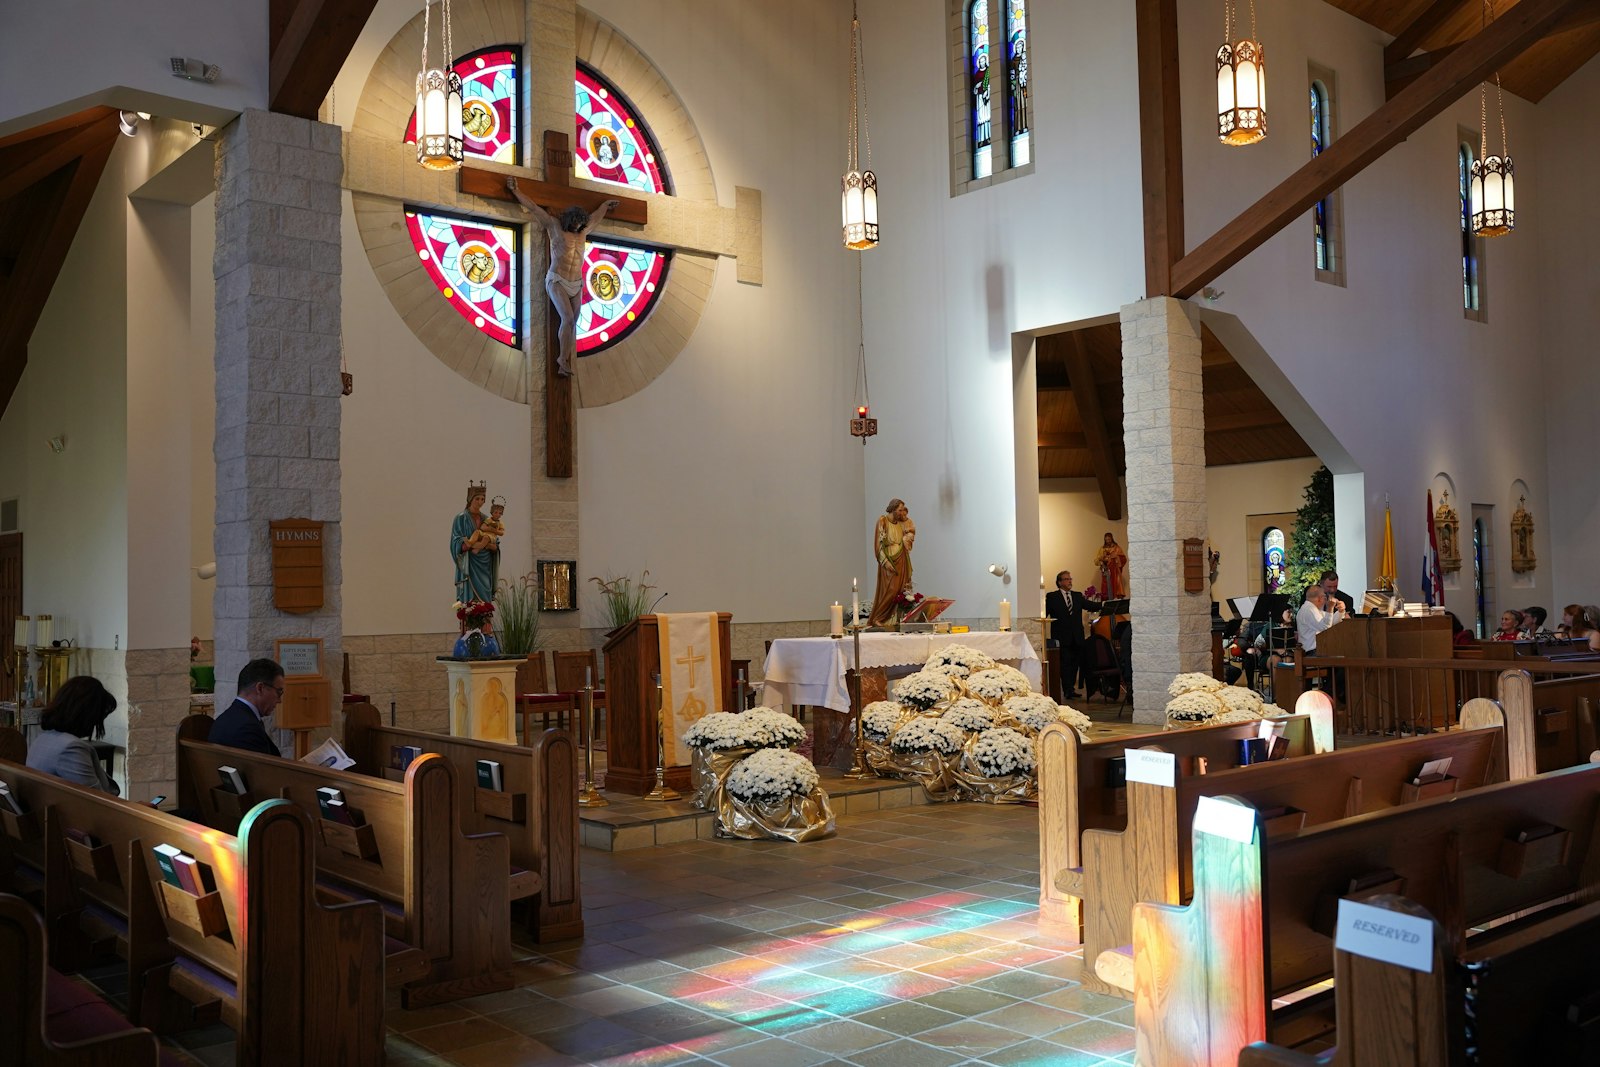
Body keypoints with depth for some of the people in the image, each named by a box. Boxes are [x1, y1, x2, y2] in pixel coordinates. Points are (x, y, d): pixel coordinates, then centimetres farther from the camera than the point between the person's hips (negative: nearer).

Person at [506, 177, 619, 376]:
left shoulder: (583, 231, 13)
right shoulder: (554, 226, 0)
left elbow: (596, 218, 32)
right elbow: (533, 207, -1)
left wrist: (606, 204, 46)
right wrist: (516, 190, -4)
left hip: (576, 285, 5)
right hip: (557, 281, -5)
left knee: (573, 323, -3)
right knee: (568, 318, -20)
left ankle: (565, 364, -2)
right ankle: (563, 358, -9)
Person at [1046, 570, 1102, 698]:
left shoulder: (1078, 596, 14)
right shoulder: (1052, 597, 2)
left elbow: (1091, 605, 4)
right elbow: (1044, 613, -3)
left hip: (1077, 637, 4)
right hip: (1061, 637, -4)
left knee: (1076, 662, 7)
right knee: (1065, 663, -4)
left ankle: (1071, 688, 17)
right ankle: (1068, 690, -2)